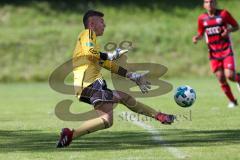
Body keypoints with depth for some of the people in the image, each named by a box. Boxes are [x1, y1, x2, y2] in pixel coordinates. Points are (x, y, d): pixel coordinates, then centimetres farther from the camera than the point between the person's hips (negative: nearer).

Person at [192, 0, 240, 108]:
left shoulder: (223, 14, -5)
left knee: (230, 75, -16)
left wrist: (229, 30, -19)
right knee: (221, 78, -3)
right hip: (213, 52, 3)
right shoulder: (202, 18, 3)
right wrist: (196, 38, -7)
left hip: (226, 50, -3)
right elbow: (201, 33, 16)